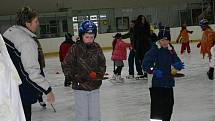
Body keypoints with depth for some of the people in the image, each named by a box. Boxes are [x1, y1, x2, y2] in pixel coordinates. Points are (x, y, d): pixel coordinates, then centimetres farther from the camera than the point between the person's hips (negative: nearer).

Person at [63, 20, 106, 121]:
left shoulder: (97, 48, 1)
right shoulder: (75, 48, -8)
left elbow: (102, 65, 6)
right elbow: (66, 65, -3)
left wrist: (97, 74, -11)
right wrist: (74, 76, -14)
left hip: (94, 87, 3)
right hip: (80, 87, -3)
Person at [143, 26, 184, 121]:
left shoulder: (170, 50, 9)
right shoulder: (154, 50, -11)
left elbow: (176, 61, 8)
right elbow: (145, 64, -16)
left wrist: (178, 65, -15)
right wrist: (153, 71, -30)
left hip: (168, 82, 7)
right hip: (156, 83, -7)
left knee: (169, 103, 16)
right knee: (157, 104, -7)